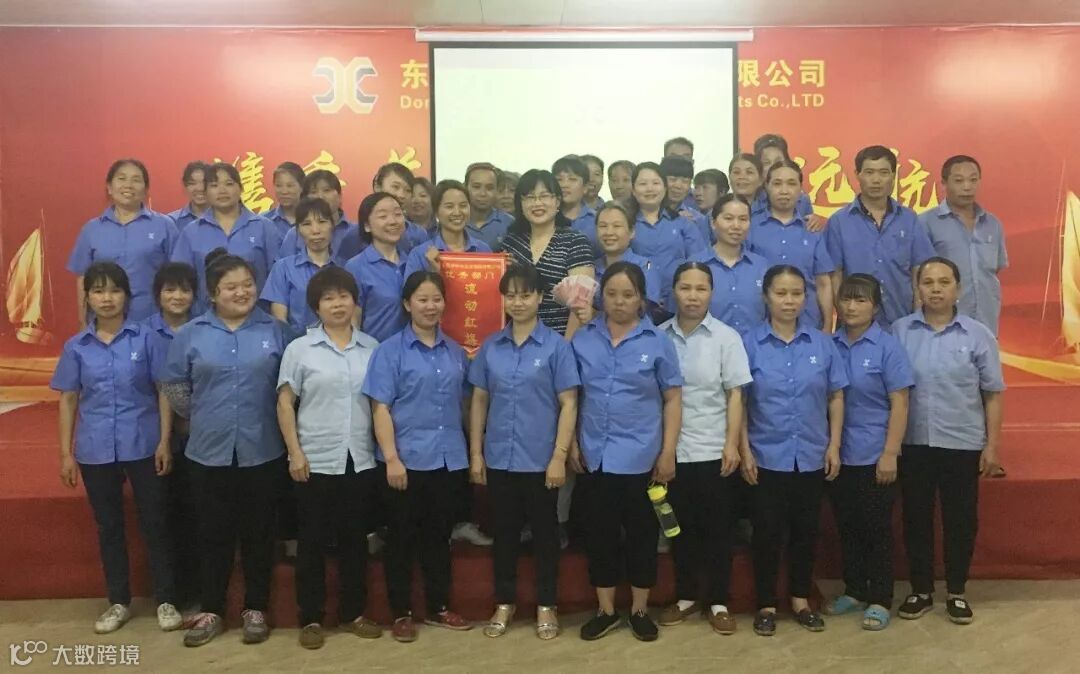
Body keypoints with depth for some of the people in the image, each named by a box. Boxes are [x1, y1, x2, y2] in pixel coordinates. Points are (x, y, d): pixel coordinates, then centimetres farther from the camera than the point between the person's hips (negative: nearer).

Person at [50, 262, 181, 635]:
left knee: (154, 522, 5)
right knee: (109, 526, 13)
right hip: (95, 451, 2)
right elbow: (68, 400, 7)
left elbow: (164, 391, -2)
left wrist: (165, 441, -7)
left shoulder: (145, 338, -4)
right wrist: (66, 453, 3)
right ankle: (118, 601, 27)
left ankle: (166, 600, 18)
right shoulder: (76, 347, 3)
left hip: (143, 446, -2)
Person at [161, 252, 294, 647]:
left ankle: (256, 609, 22)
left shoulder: (276, 331, -1)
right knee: (214, 532, 10)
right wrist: (201, 417, 7)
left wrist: (274, 419, 1)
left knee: (257, 530, 9)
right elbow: (174, 384, 9)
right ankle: (211, 611, 23)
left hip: (262, 450, -1)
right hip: (209, 450, 1)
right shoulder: (191, 334, 2)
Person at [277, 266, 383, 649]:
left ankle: (353, 613, 24)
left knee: (354, 540, 11)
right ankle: (311, 618, 19)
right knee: (313, 542, 7)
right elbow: (285, 404, -1)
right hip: (315, 462, -2)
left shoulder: (372, 348, 6)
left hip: (361, 462, 2)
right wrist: (295, 453, -9)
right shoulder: (299, 349, 0)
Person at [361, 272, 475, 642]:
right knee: (402, 538, 7)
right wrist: (391, 458, -16)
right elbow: (380, 407, -9)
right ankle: (401, 613, 20)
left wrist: (471, 450, 10)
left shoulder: (456, 352, 8)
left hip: (448, 459, 4)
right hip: (407, 459, -4)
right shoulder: (390, 350, -5)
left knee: (439, 535, 14)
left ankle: (438, 607, 27)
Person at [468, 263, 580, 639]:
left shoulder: (556, 346, -6)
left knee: (544, 532, 10)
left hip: (540, 460, -3)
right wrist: (475, 454, 4)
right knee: (505, 532, 14)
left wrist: (559, 457, -12)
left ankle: (546, 606, 25)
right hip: (498, 459, 3)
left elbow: (568, 404, -7)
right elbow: (479, 401, 7)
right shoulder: (490, 347, 4)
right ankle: (504, 603, 29)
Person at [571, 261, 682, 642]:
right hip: (594, 455, 2)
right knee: (600, 534, 11)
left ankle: (639, 610, 26)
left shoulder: (657, 342, -2)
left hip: (640, 457, -2)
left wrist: (668, 452, -5)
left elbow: (673, 399, -1)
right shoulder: (583, 339, 3)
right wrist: (571, 443, 2)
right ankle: (606, 610, 26)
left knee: (641, 534, 9)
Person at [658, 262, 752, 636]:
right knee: (681, 526, 12)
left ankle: (718, 602, 20)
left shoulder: (726, 337, -2)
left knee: (717, 528, 7)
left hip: (713, 450, -2)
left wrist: (732, 444, -10)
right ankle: (686, 596, 27)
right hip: (672, 450, 2)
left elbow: (735, 395, -3)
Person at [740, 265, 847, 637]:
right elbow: (738, 401, -4)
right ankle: (766, 604, 20)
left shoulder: (822, 343, 1)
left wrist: (834, 445, 0)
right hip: (767, 456, -2)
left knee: (806, 530, 12)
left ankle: (801, 599, 28)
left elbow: (836, 397, 6)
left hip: (812, 456, 2)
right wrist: (744, 450, -8)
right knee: (767, 531, 5)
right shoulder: (749, 343, -5)